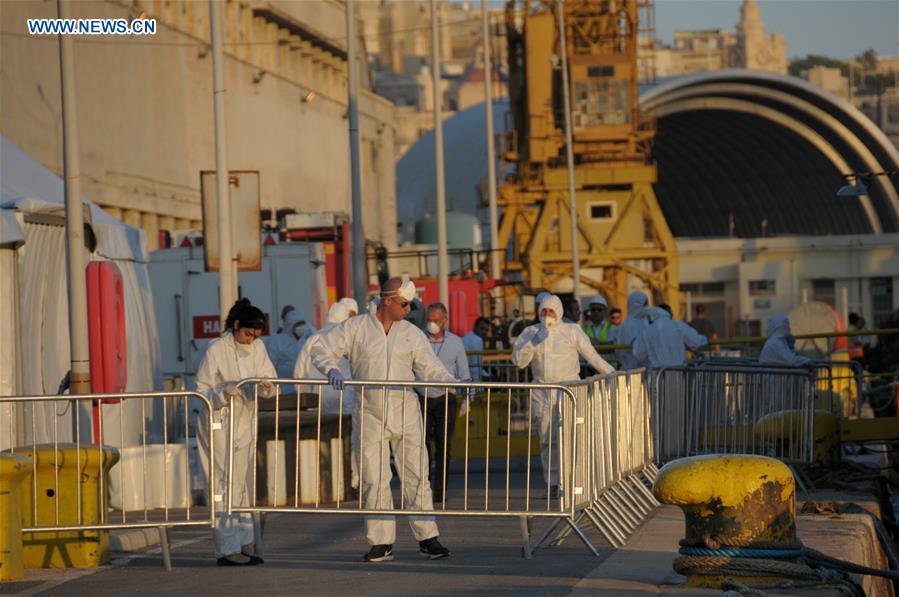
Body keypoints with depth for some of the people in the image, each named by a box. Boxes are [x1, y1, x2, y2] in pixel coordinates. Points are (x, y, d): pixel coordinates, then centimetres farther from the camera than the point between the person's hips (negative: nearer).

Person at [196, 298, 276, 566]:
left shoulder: (257, 347, 1)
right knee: (225, 483, -9)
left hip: (245, 423, 6)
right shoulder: (216, 350, -15)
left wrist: (265, 387, -22)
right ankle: (228, 549, -8)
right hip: (218, 424, -6)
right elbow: (202, 392, -12)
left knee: (240, 483, 11)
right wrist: (224, 394, -32)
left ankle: (244, 542, 17)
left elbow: (271, 379, 1)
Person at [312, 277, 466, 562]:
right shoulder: (355, 328, 4)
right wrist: (332, 369, -15)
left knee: (417, 475, -2)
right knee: (373, 480, 0)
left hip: (406, 414, 1)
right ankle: (381, 542, 6)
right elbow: (321, 348, 4)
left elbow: (431, 369, 5)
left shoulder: (412, 334, 8)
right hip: (371, 416, -1)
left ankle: (427, 538, 4)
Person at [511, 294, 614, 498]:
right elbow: (518, 360, 3)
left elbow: (592, 355, 9)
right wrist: (534, 342, -8)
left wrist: (611, 373, 5)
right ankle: (552, 483, 8)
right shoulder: (530, 332, 12)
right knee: (547, 440, 3)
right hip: (542, 394, 3)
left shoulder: (572, 331, 7)